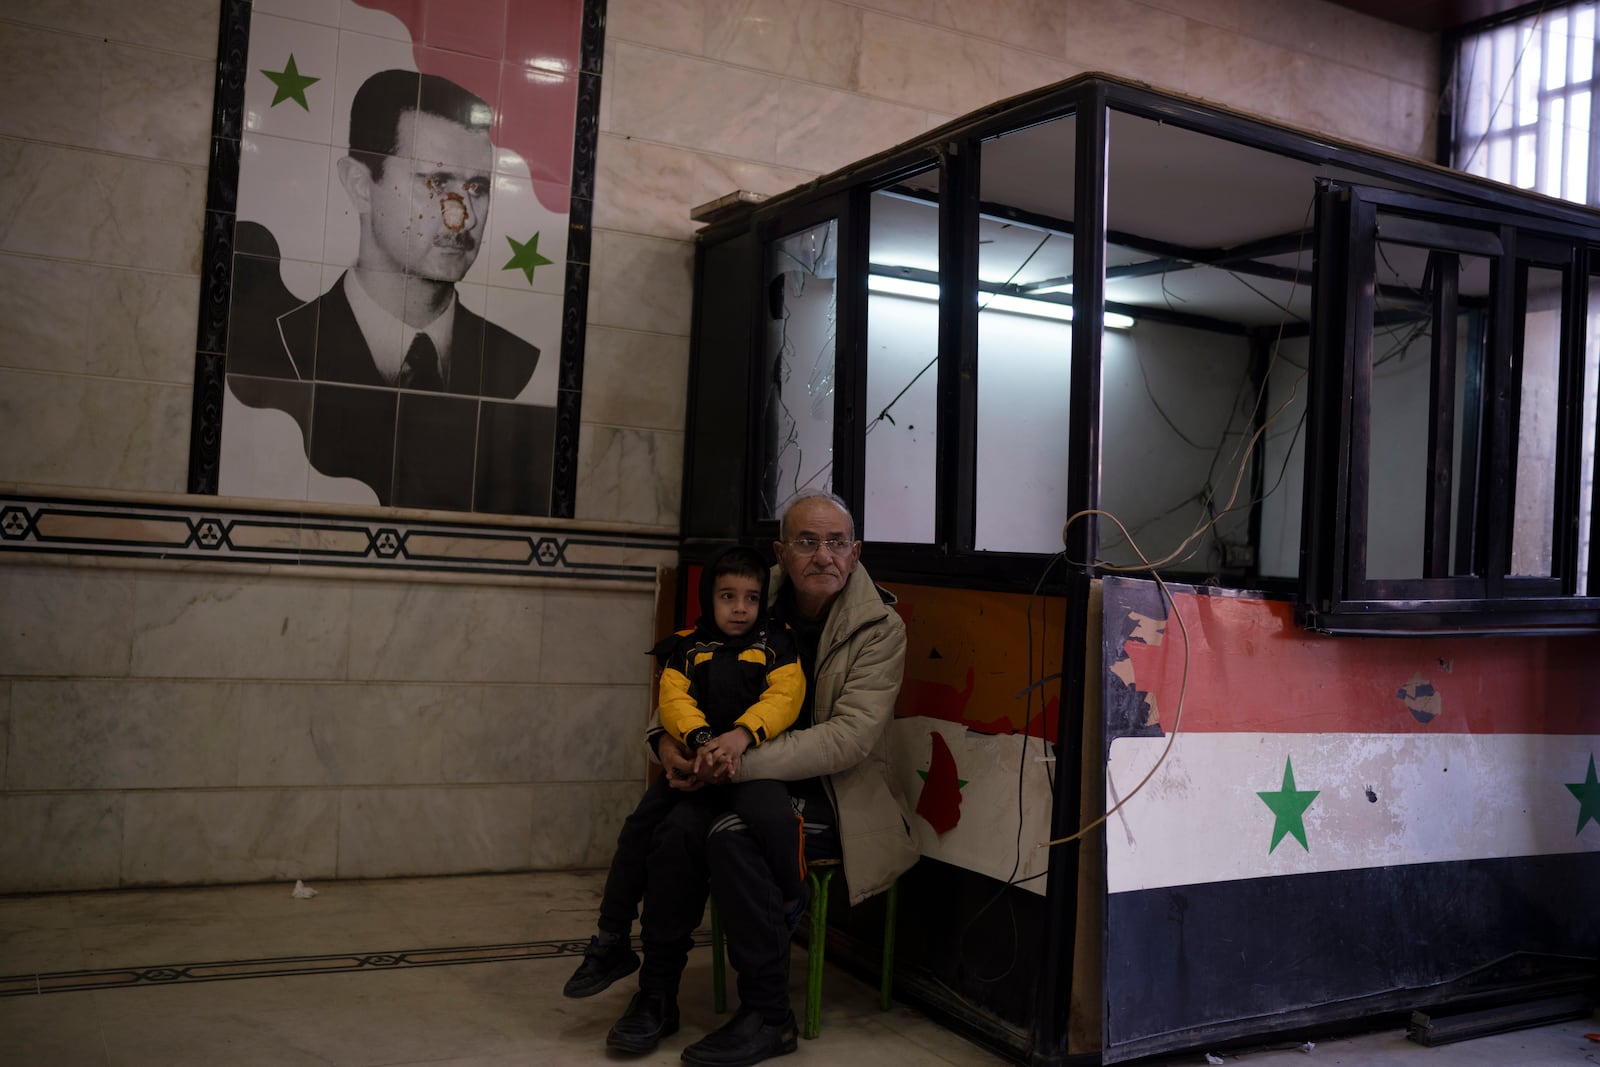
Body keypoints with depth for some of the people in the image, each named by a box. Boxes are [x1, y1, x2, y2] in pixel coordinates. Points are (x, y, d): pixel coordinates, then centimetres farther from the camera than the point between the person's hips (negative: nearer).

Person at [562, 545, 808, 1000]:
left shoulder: (776, 643, 9)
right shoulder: (687, 647, 13)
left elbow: (783, 697, -7)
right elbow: (675, 701, -2)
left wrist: (742, 734, -25)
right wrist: (700, 739, -23)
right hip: (692, 759, 3)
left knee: (776, 819, -33)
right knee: (639, 828, -8)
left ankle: (793, 914, -6)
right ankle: (611, 943, 9)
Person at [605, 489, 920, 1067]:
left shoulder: (880, 628, -10)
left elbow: (850, 737, -20)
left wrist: (745, 761, -29)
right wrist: (668, 738, -10)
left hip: (836, 796, -4)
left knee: (733, 834, -31)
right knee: (679, 824, -25)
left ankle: (768, 1017, -16)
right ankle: (656, 996, -6)